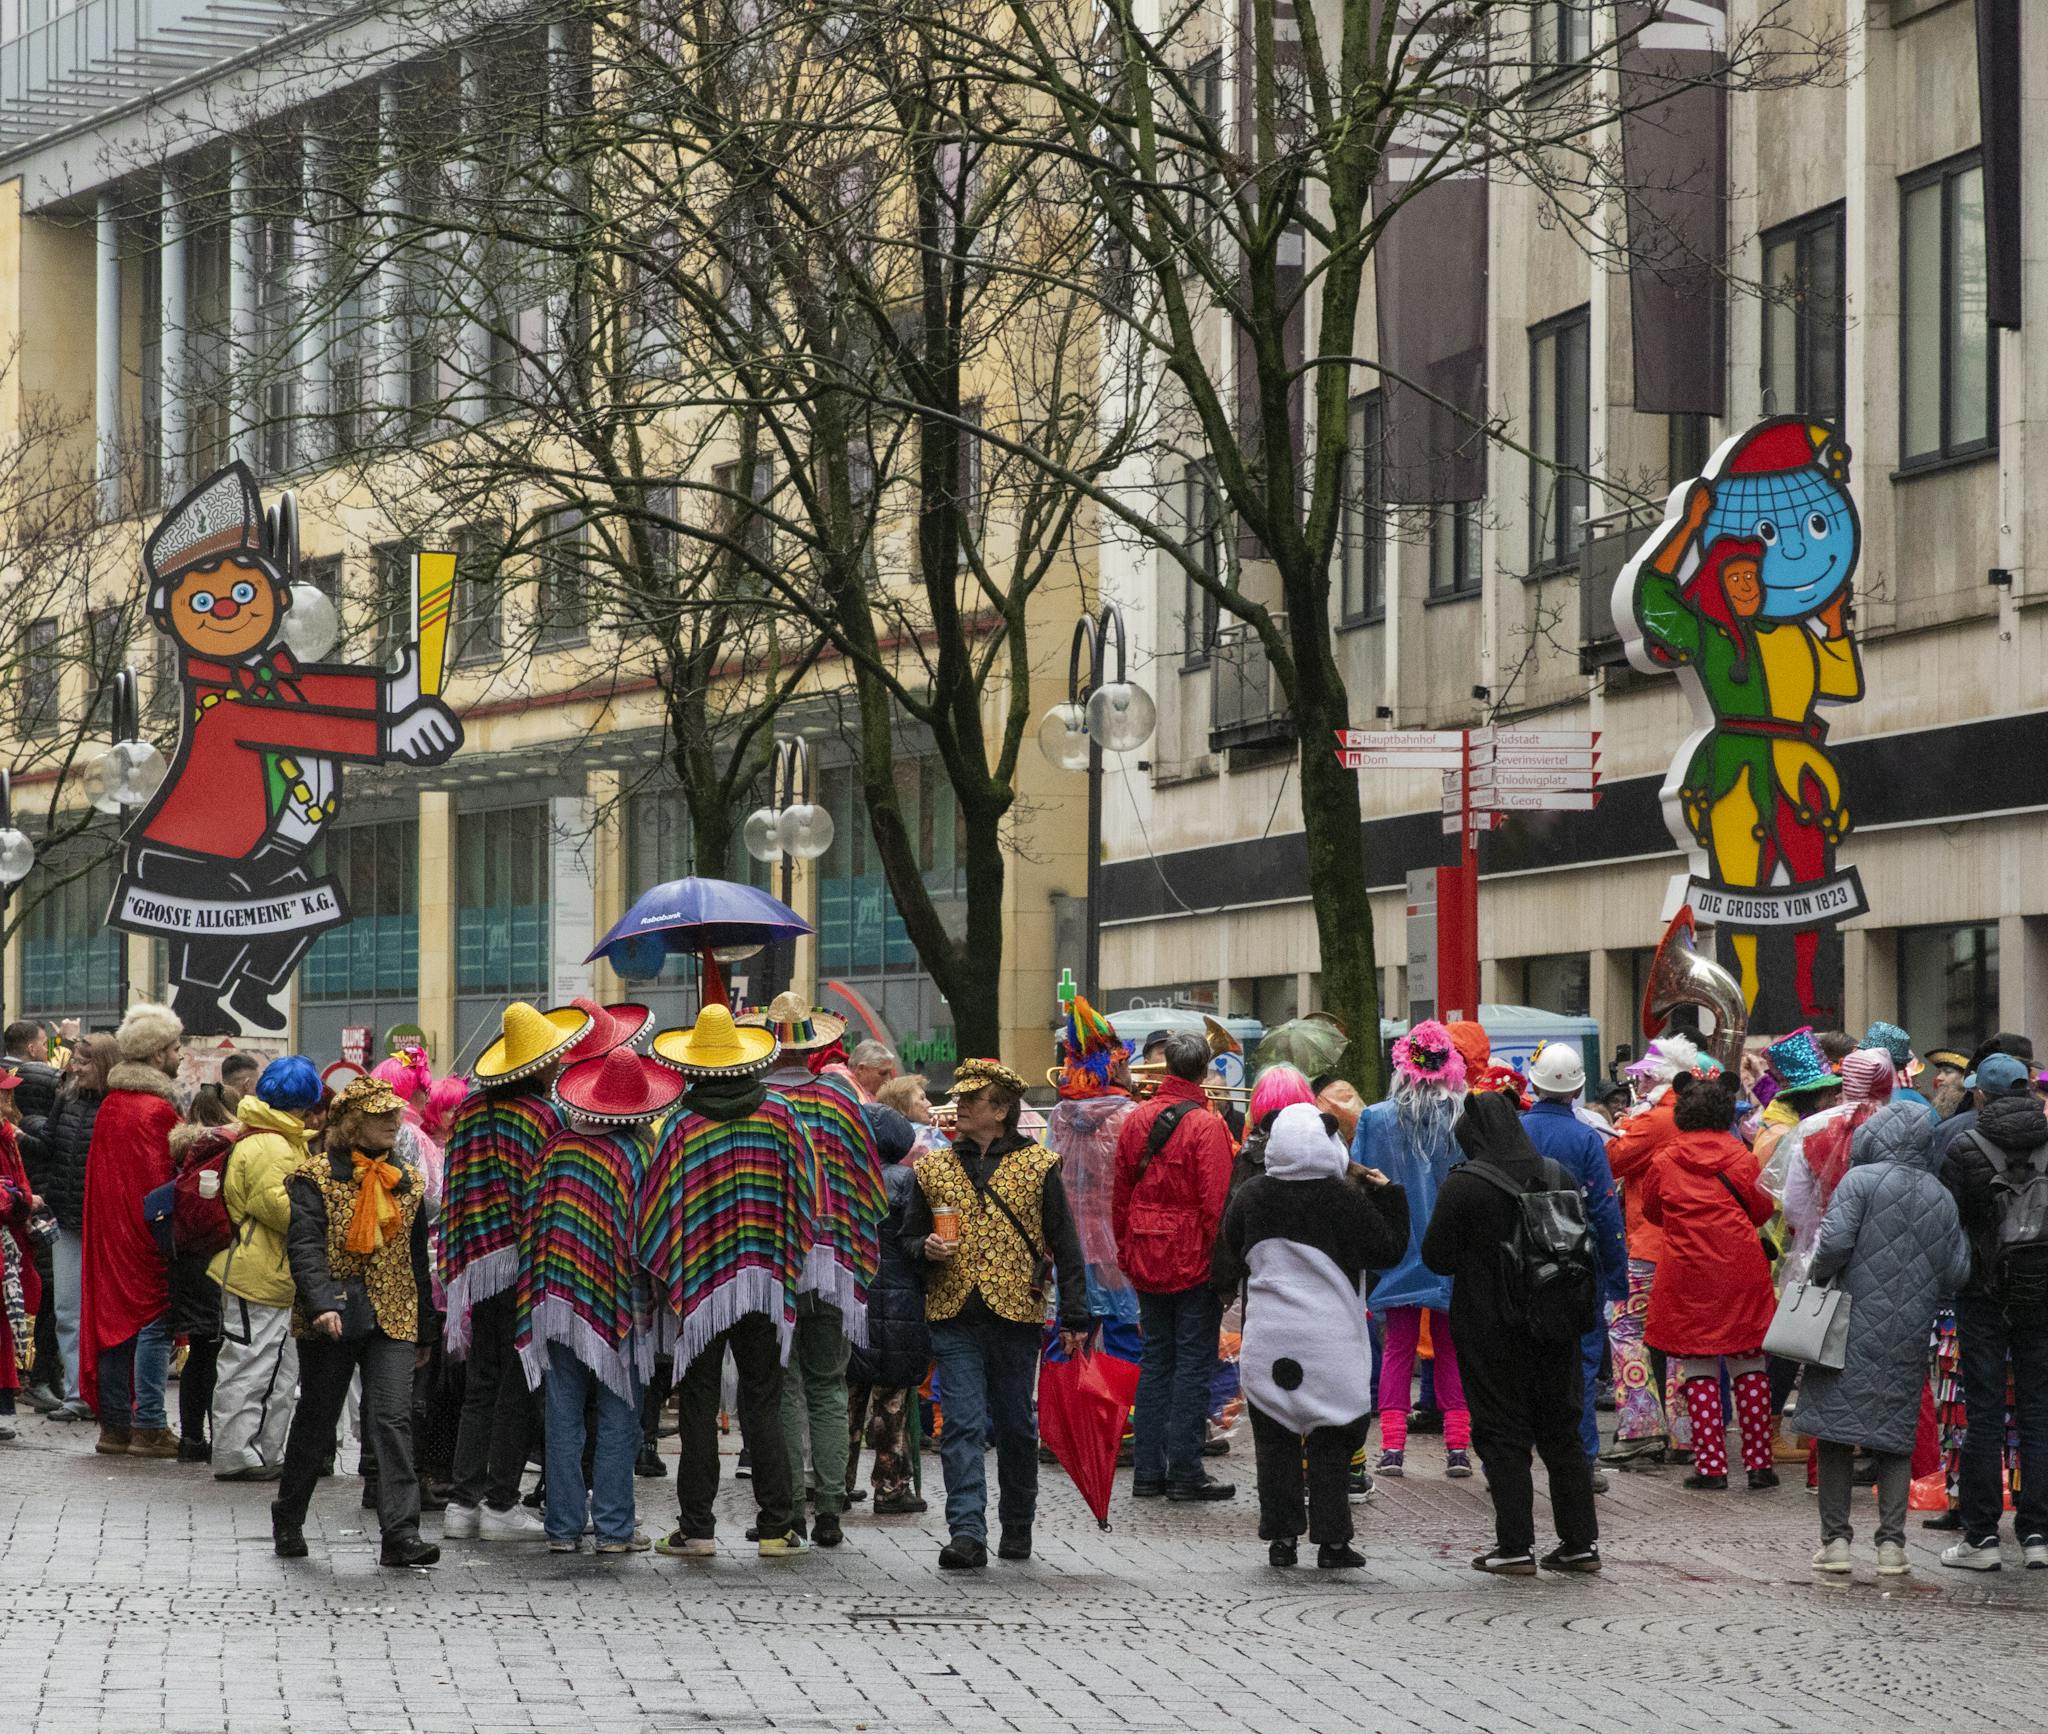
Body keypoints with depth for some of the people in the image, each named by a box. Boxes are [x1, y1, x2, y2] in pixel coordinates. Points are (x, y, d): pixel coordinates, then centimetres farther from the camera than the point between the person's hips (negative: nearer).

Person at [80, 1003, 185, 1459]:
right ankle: (148, 1426, -5)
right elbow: (168, 1175, -16)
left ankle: (114, 1425, 13)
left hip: (109, 1228, 7)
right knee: (154, 1320, -3)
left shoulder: (110, 1105, 9)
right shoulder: (159, 1108, -14)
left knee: (114, 1315, 10)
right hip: (150, 1229, -7)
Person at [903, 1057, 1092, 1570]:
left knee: (1015, 1426, 9)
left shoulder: (1037, 1166, 3)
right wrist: (926, 1249, -6)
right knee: (963, 1425, -9)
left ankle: (1017, 1525, 26)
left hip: (1016, 1316, -1)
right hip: (954, 1316, 1)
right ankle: (967, 1533, -14)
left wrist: (1074, 1318, -3)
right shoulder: (934, 1168, 11)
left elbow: (1066, 1247, 3)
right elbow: (909, 1238, 19)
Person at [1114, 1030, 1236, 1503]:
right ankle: (1185, 1472, -1)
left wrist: (1126, 1255, 19)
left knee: (1155, 1359, 13)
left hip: (1146, 1262, 6)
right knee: (1194, 1362, 0)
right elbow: (1216, 1200, -16)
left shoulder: (1136, 1120, 6)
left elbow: (1120, 1194, 11)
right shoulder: (1205, 1123, -13)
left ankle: (1148, 1469, 13)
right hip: (1194, 1260, -6)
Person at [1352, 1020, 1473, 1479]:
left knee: (1397, 1351, 8)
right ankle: (1457, 1447, 9)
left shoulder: (1377, 1120, -7)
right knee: (1452, 1351, 11)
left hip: (1398, 1251, 0)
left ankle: (1392, 1448, 3)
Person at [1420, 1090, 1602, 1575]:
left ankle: (1516, 1547, 0)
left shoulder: (1464, 1185, -13)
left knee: (1504, 1435, 2)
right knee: (1561, 1431, 12)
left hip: (1490, 1328, -4)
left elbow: (1436, 1256, -8)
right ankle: (1581, 1541, 13)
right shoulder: (1557, 1176, 2)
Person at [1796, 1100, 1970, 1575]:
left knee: (1837, 1432, 4)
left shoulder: (1860, 1181, -7)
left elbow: (1835, 1242, -18)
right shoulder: (1941, 1199, 7)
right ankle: (1891, 1543, 5)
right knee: (1895, 1436, 11)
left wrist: (1815, 1273, 2)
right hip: (1908, 1339, 4)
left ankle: (1835, 1540, 3)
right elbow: (1957, 1272, 6)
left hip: (1853, 1326, -4)